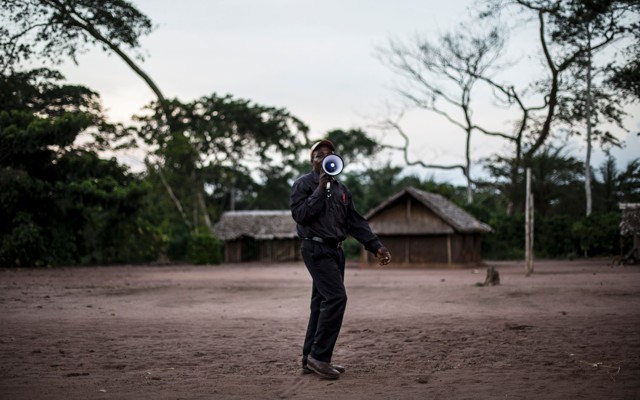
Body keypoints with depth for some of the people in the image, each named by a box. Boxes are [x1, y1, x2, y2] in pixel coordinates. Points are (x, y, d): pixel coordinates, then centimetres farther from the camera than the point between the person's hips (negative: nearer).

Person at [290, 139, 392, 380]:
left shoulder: (341, 189, 17)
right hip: (316, 249, -8)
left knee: (322, 303, 8)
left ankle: (311, 360, 13)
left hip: (335, 251, 8)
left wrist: (375, 246, 4)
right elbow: (299, 214, -17)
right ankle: (319, 355, -13)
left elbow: (355, 222, 14)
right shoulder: (303, 184, -2)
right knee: (336, 297, -18)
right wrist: (321, 188, -16)